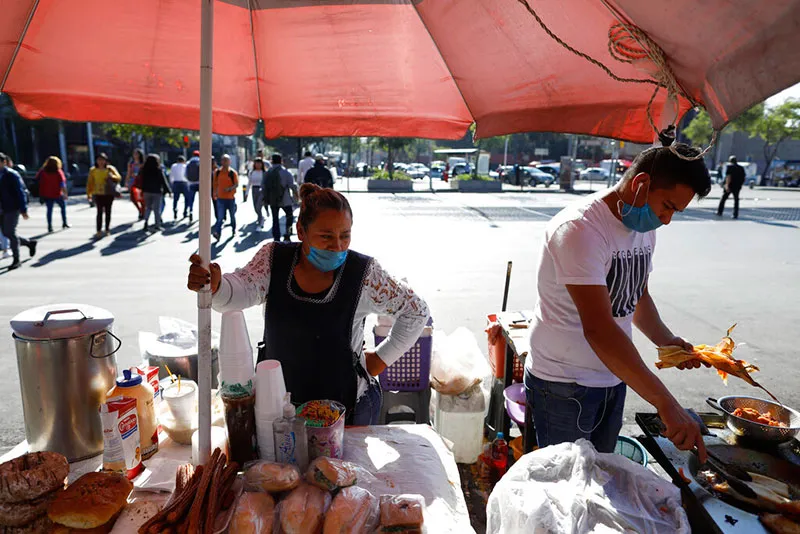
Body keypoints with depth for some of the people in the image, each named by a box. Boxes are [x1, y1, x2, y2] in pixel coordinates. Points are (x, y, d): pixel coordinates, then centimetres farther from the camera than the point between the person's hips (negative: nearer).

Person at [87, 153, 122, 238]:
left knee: (108, 212, 8)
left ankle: (107, 230, 19)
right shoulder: (93, 170, 4)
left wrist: (112, 176, -30)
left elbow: (119, 178, -9)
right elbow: (90, 183, 7)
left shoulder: (110, 169, 1)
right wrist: (88, 194, 4)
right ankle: (99, 231, -7)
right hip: (98, 194, 0)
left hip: (108, 194, 0)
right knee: (100, 212, -7)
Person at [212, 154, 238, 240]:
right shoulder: (217, 172, 3)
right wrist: (215, 192, 9)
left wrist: (229, 188, -23)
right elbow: (215, 184, 13)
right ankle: (217, 233, -18)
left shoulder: (233, 173, -4)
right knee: (220, 217, -10)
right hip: (220, 198, 1)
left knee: (232, 215, 15)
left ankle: (234, 230, 35)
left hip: (231, 198, -1)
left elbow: (237, 184, -7)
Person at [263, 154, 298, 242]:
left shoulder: (267, 173, 4)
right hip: (285, 200, -3)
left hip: (272, 201, 4)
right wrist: (296, 194, 5)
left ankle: (276, 239, 12)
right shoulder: (286, 172, -9)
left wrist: (265, 198, 16)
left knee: (275, 219, 11)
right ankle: (287, 234, -1)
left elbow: (264, 187, 5)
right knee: (289, 216, 13)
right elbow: (292, 185, -12)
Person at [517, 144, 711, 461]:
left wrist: (664, 339, 0)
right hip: (565, 387, -8)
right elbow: (598, 329, -33)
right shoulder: (580, 229, -25)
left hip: (614, 380, 8)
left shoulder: (644, 226, 4)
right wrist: (666, 404, -34)